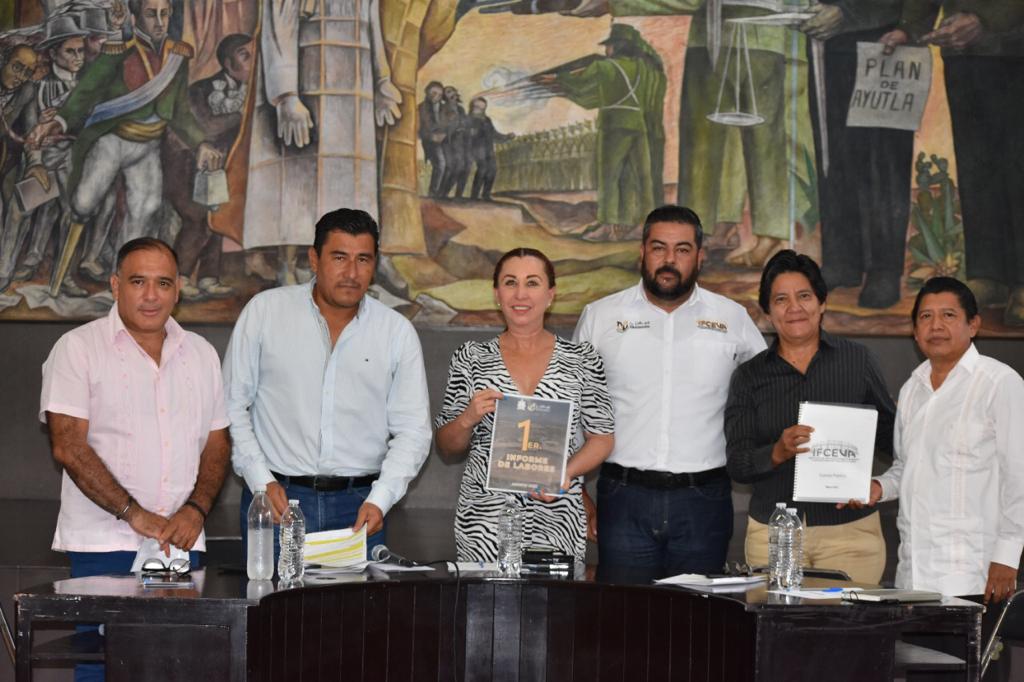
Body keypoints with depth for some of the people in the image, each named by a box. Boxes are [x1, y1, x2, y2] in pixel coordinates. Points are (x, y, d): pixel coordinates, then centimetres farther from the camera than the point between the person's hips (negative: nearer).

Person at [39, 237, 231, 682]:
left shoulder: (200, 353, 15)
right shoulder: (78, 348, 0)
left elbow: (217, 444, 16)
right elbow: (69, 446, -9)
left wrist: (195, 510, -3)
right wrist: (135, 514, -16)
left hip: (182, 544, 4)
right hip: (103, 546, -4)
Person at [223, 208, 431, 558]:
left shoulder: (398, 332, 3)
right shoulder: (264, 311, 1)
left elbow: (412, 430, 3)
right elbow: (232, 405, 4)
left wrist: (379, 500, -9)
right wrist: (260, 480, -5)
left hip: (358, 504, 1)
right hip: (275, 496, -1)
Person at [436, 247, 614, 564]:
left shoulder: (581, 358, 6)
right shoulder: (471, 357, 7)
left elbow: (601, 439, 7)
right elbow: (447, 449, 10)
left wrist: (566, 472, -11)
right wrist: (468, 419, -10)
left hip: (557, 521, 0)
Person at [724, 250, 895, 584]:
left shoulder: (858, 361, 6)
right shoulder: (749, 377, 7)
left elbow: (891, 438, 10)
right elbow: (737, 464, 0)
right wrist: (778, 453, -19)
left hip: (850, 529, 0)